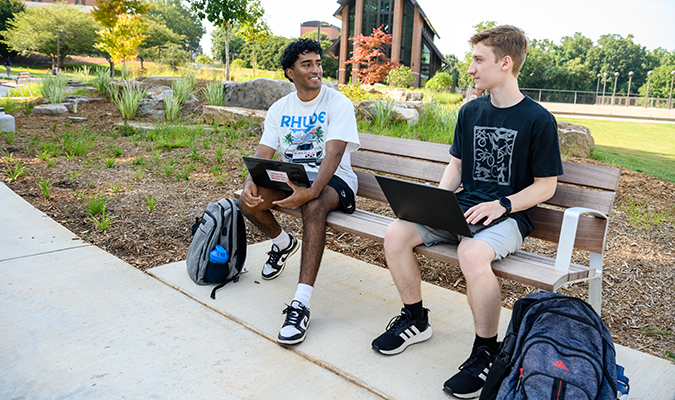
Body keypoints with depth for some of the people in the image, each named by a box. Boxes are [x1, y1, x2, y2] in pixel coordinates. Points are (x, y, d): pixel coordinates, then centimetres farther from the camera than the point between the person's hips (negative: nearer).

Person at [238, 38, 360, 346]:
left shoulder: (337, 103, -8)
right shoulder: (280, 109, 7)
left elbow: (334, 153, -22)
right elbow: (262, 154, -1)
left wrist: (312, 190, -40)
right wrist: (250, 183, -24)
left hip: (332, 180, -5)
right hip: (292, 179, 5)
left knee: (314, 206, -38)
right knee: (249, 202, -20)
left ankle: (301, 303, -38)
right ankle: (283, 243, 14)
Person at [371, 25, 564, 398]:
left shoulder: (538, 119, -6)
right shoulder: (470, 111, 10)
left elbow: (545, 185, -4)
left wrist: (501, 205, -19)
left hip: (509, 215, -5)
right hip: (462, 208, 6)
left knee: (471, 253, -38)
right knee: (395, 233, -16)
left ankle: (486, 352, -13)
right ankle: (415, 320, 6)